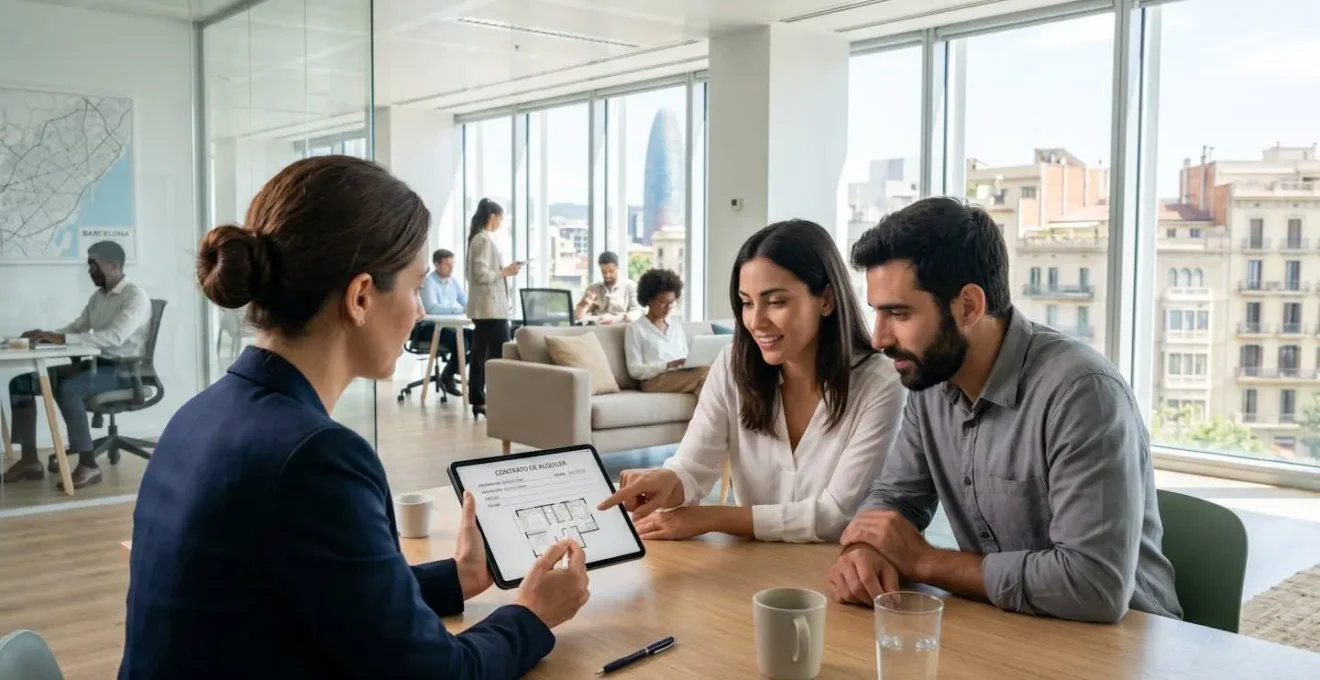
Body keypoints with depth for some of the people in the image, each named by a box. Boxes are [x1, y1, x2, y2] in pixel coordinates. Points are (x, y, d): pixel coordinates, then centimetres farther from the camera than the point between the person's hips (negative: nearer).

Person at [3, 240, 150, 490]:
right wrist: (46, 336, -1)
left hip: (122, 370, -9)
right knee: (22, 383, -2)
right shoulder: (97, 297, 16)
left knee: (68, 389, -35)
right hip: (94, 364, 9)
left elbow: (114, 337, -26)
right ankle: (29, 459, -2)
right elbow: (76, 328, 20)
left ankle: (88, 464, -26)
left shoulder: (136, 296, -13)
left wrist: (62, 339, -29)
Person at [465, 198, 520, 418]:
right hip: (491, 306, -10)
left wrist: (503, 270, 14)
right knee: (500, 355, -7)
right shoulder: (485, 239, -14)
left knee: (480, 354, 9)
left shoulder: (476, 238, 15)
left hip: (482, 306, 10)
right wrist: (506, 272, -10)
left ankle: (478, 402, 11)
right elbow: (482, 274, -20)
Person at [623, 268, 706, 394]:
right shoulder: (634, 329, 7)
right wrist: (668, 365, -15)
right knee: (705, 373, -33)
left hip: (681, 378, 6)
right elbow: (635, 370, -2)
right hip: (655, 380, -6)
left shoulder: (677, 328, 26)